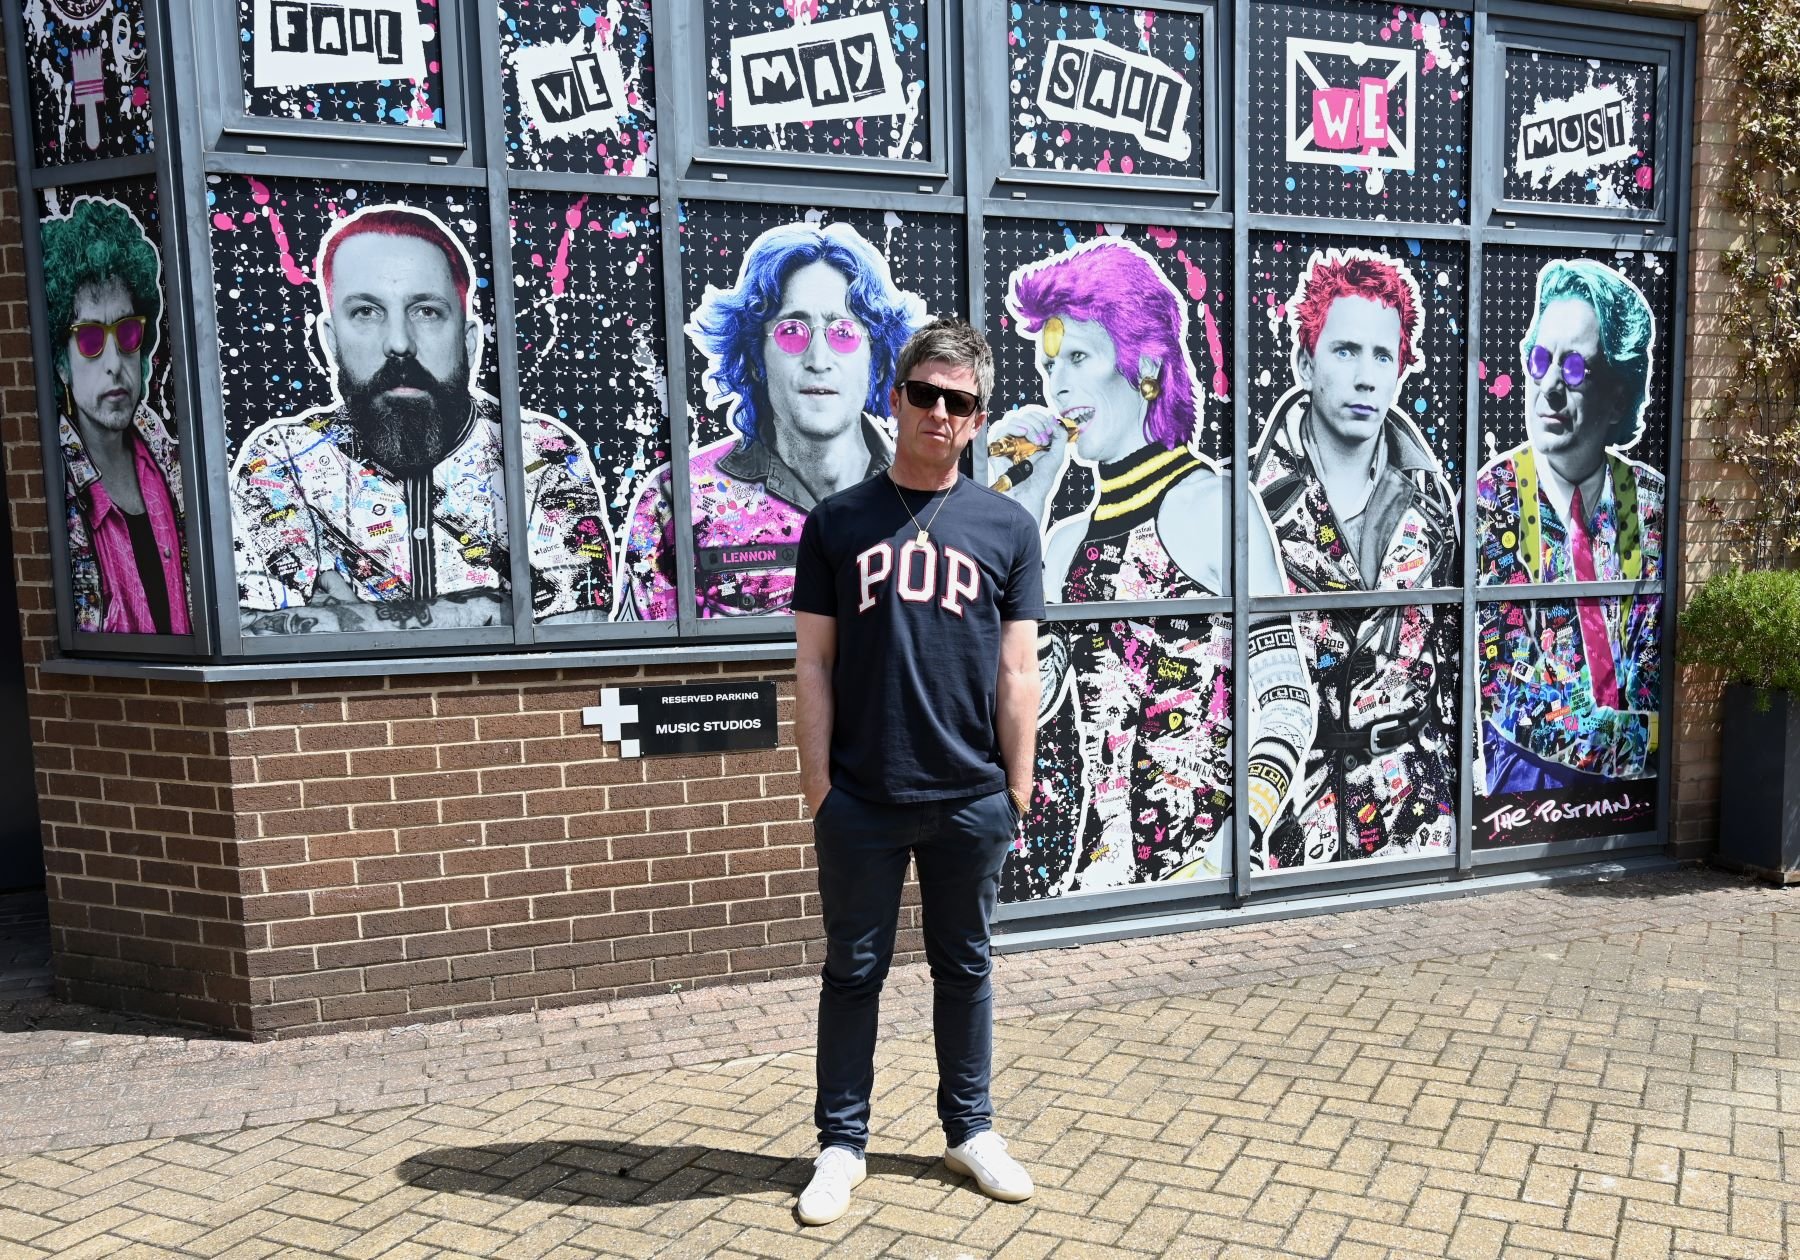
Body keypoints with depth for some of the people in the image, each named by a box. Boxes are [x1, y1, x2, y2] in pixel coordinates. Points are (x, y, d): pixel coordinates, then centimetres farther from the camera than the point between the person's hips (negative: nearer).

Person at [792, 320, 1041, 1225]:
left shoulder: (1007, 528, 3)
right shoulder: (837, 521, 3)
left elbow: (1016, 672, 4)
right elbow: (814, 662, 1)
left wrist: (1018, 790, 2)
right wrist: (817, 785, -3)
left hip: (971, 800, 1)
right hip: (860, 802, 0)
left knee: (964, 966, 15)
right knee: (853, 972, 11)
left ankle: (970, 1130, 33)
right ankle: (841, 1144, 27)